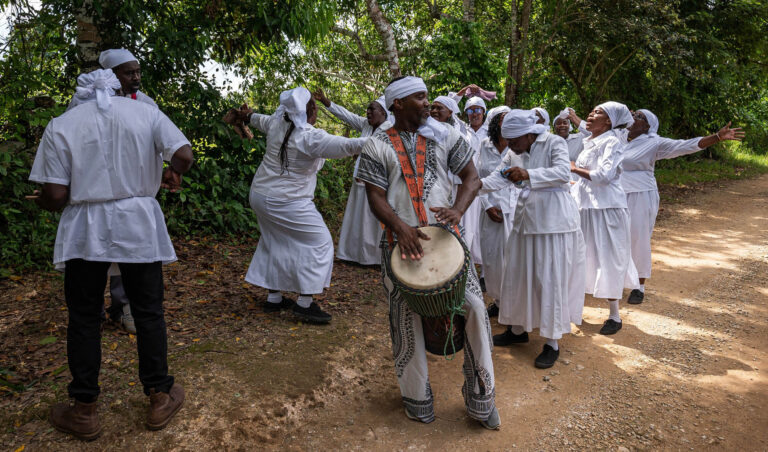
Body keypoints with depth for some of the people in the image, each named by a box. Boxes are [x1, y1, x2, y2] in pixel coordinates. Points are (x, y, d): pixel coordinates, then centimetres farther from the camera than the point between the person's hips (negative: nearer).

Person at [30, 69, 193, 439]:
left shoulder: (61, 125, -1)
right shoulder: (145, 113, 2)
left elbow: (55, 195, -6)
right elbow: (184, 155, -9)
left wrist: (40, 203, 16)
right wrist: (172, 174, 13)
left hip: (85, 231, -1)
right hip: (139, 226, 1)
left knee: (83, 319, 13)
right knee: (148, 312, 12)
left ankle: (85, 412, 23)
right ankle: (160, 398, 23)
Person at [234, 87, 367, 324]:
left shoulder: (276, 123, 2)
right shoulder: (310, 137, -22)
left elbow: (261, 120, 25)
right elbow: (346, 146, -28)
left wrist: (248, 116, 47)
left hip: (261, 194, 9)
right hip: (287, 202, -9)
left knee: (275, 243, 20)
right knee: (319, 242, 0)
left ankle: (274, 297, 27)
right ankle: (304, 303, -1)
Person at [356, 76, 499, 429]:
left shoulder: (445, 136, 9)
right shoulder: (378, 146, 3)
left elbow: (472, 177, 5)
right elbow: (376, 197, -3)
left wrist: (458, 209, -16)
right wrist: (401, 228, -22)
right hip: (403, 241, -1)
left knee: (474, 307, -6)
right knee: (408, 319, 3)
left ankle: (480, 399, 13)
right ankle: (417, 399, 25)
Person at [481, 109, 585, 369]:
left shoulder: (554, 143, -8)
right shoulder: (513, 155, 10)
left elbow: (563, 172, -23)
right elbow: (496, 180, 1)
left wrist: (528, 175, -35)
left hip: (553, 222, -6)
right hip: (525, 221, 7)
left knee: (551, 280, -3)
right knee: (518, 276, 12)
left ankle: (552, 344, 9)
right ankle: (518, 330, 30)